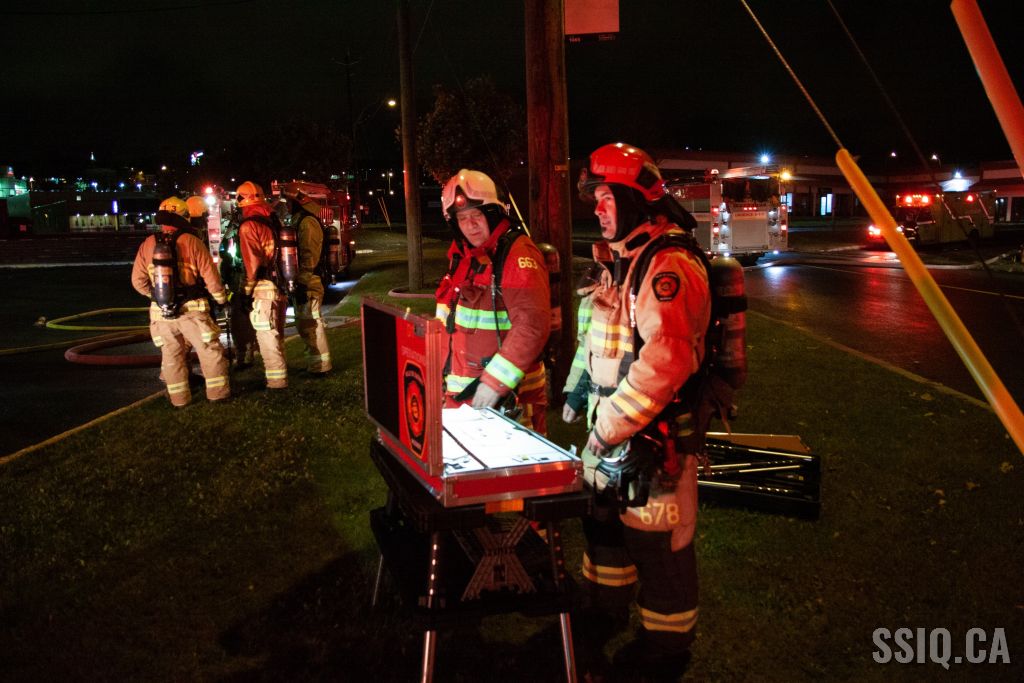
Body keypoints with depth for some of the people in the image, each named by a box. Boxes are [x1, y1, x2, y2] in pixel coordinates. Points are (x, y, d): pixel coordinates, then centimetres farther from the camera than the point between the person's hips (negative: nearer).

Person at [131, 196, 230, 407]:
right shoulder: (191, 242, -9)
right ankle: (218, 392, 13)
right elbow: (210, 275, -9)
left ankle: (179, 397, 19)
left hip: (161, 312, 3)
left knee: (171, 355, 14)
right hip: (192, 309, -3)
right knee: (210, 351, 9)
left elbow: (138, 281, 5)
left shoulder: (147, 244, 1)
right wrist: (221, 299, 7)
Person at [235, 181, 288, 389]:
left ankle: (276, 380, -2)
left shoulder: (248, 225, -9)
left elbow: (253, 261, -14)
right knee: (276, 335, 17)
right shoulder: (271, 221, 12)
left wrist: (247, 289, -7)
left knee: (267, 337, -3)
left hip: (264, 288, -7)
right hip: (280, 286, 7)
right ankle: (280, 372, 26)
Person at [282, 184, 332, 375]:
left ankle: (319, 365, 1)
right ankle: (312, 362, 27)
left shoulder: (307, 222, -15)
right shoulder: (299, 221, 17)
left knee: (311, 324, -6)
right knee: (303, 324, 17)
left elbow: (309, 256, -21)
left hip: (308, 284, -11)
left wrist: (302, 283, -23)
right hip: (301, 283, 11)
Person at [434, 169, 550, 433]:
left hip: (508, 394, -8)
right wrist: (443, 370, 17)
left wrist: (495, 382, -25)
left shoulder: (517, 253, -16)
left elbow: (532, 325, -25)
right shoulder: (463, 254, 10)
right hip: (461, 391, 8)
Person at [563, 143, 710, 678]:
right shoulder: (616, 260, 11)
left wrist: (613, 425, -26)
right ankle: (605, 612, 44)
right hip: (608, 423, 10)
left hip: (654, 433, -10)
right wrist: (578, 388, 16)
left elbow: (665, 359, -31)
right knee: (604, 519, 23)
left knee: (657, 542, 4)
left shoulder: (669, 266, -21)